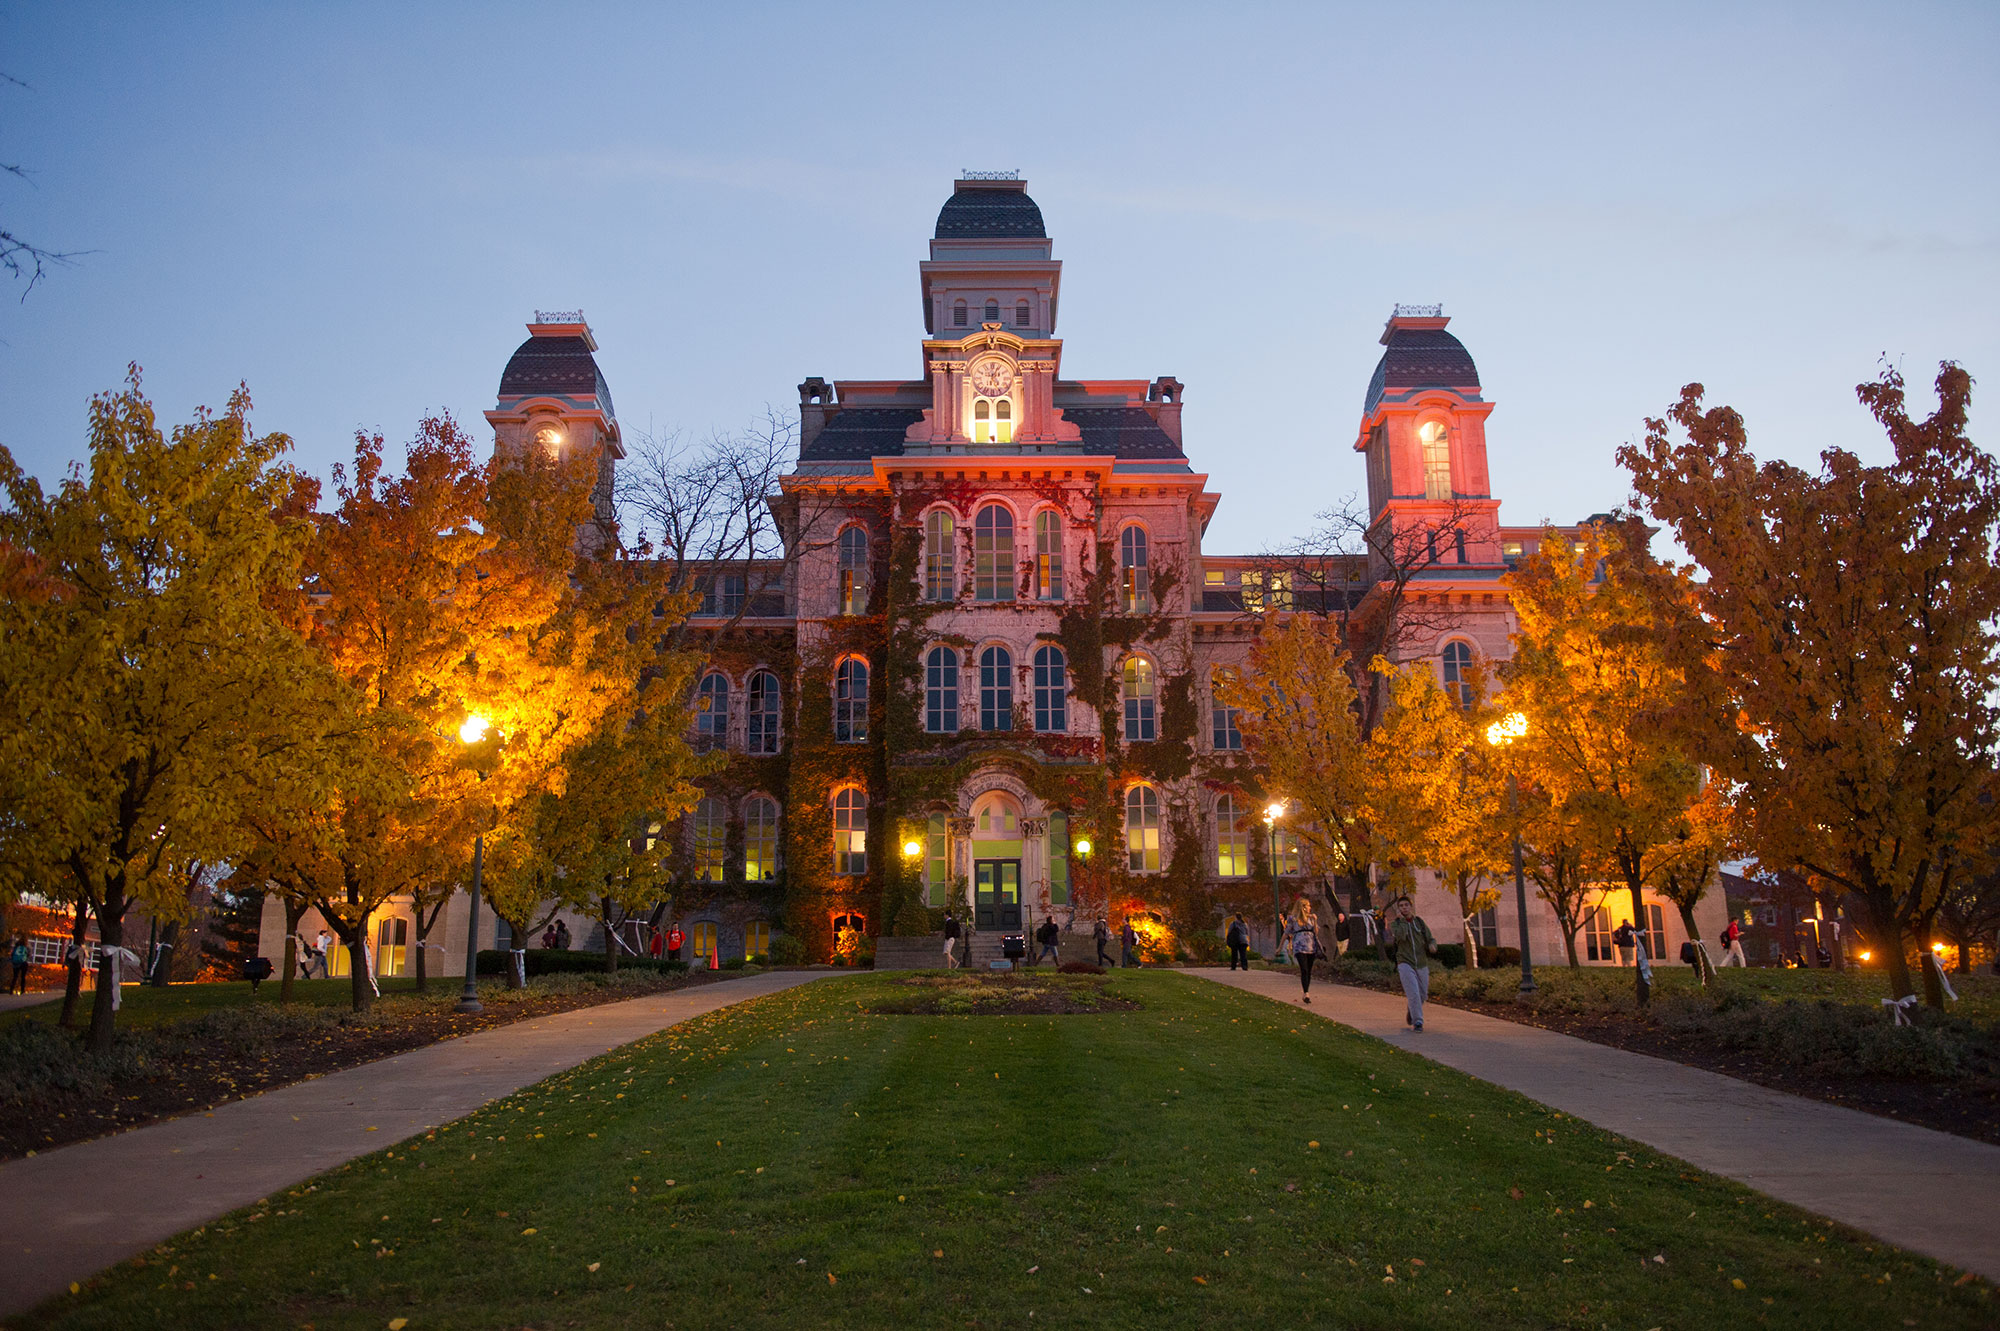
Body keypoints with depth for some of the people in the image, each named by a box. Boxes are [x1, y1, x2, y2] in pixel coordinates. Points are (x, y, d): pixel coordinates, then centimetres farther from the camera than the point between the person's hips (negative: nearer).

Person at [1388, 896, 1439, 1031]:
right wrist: (1401, 919, -13)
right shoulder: (1394, 924, -2)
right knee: (1413, 993, -18)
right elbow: (1401, 936, -22)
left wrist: (1432, 945, -14)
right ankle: (1417, 1021, -12)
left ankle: (1411, 1013, 39)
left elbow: (1430, 939, 8)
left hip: (1422, 965, 4)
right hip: (1405, 964, -4)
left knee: (1422, 994, 12)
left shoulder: (1420, 922, 9)